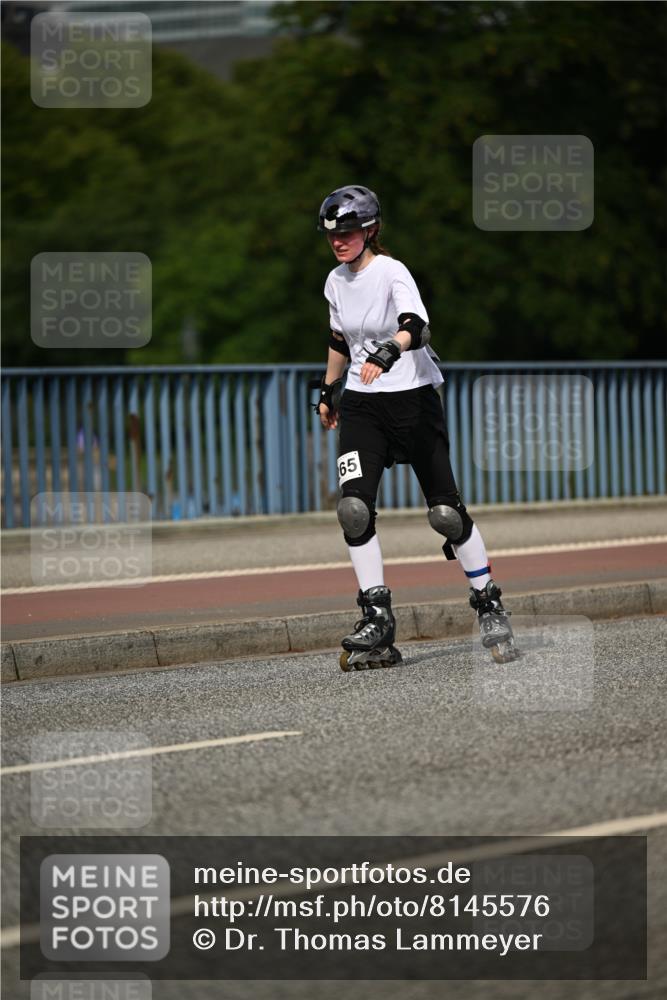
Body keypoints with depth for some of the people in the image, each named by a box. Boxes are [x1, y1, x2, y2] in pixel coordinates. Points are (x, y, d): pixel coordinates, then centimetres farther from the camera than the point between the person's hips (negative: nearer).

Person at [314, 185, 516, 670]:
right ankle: (377, 619, -9)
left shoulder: (392, 272, -14)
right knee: (354, 508, -14)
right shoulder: (336, 282, 7)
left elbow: (415, 326, -33)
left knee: (445, 511, -6)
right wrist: (328, 390, 31)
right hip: (361, 405, 5)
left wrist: (389, 351, -52)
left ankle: (489, 603, 14)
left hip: (414, 398, -5)